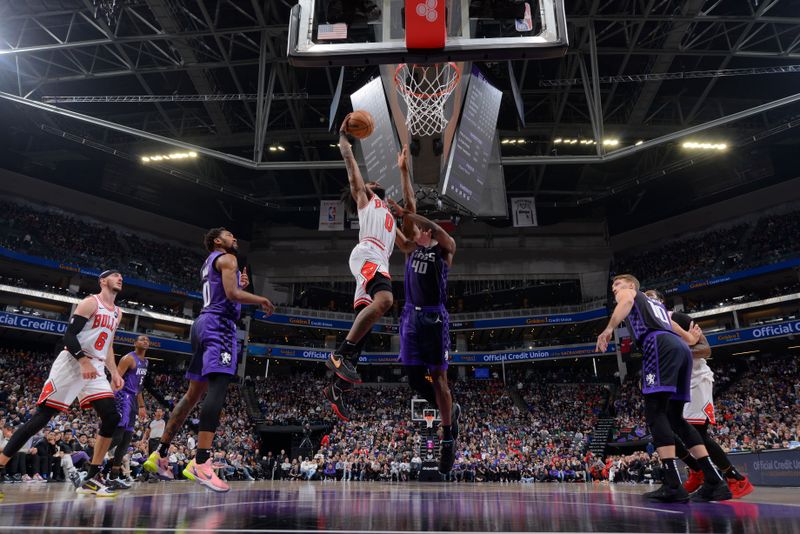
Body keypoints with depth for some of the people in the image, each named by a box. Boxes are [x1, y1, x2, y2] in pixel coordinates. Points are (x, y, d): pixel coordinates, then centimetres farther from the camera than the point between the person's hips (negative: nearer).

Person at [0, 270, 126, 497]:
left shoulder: (117, 313, 19)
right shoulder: (90, 302, -5)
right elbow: (69, 335, -13)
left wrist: (115, 373, 14)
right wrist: (83, 360, -25)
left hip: (95, 368, 7)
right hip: (72, 362, -7)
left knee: (111, 419, -7)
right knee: (42, 417, -8)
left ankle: (91, 479, -2)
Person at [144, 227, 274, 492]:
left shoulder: (209, 263, 28)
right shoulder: (227, 258, -2)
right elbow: (232, 294, -16)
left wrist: (241, 285, 21)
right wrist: (261, 300, -2)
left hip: (203, 323, 10)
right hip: (219, 324, -10)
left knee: (195, 392, 14)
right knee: (218, 389, -19)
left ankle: (160, 454, 19)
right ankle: (200, 463, -27)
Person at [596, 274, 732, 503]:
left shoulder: (629, 293, 19)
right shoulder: (658, 304, 40)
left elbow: (628, 301, -8)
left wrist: (609, 329, -14)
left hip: (660, 345, -8)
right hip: (682, 347, 8)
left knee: (655, 413, -12)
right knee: (675, 418, 11)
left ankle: (673, 485, -23)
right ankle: (715, 482, 5)